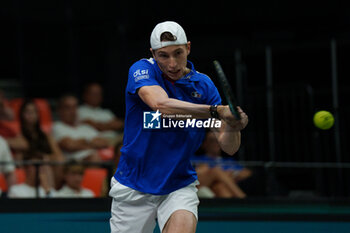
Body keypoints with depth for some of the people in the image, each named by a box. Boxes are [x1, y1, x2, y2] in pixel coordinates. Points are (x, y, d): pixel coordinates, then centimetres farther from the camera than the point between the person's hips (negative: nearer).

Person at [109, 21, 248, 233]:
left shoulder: (203, 85, -2)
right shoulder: (142, 70, -10)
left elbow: (229, 147, -7)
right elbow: (161, 104, -33)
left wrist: (233, 127, -31)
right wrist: (216, 111, -44)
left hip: (179, 186, 1)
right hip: (133, 189, -1)